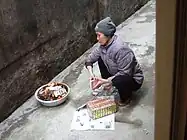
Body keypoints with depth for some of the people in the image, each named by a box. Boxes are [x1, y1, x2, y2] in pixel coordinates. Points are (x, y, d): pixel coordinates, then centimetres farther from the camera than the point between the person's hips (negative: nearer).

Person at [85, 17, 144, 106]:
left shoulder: (120, 49, -34)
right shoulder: (103, 45, -8)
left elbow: (125, 73, -32)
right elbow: (89, 59, 1)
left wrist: (106, 81, -31)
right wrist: (91, 74, -15)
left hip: (133, 79, -7)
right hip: (117, 74, 7)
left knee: (118, 80, -39)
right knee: (101, 58, 0)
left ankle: (126, 97, -3)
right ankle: (108, 84, 13)